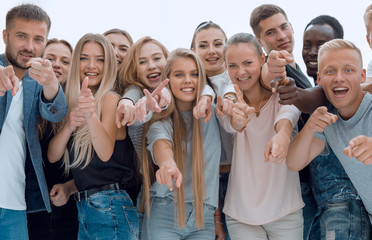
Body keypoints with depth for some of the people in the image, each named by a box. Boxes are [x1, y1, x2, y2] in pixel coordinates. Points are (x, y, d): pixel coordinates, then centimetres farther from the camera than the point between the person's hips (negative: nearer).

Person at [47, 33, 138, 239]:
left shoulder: (110, 99, -7)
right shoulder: (71, 103, 12)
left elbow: (105, 153, -21)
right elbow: (52, 156, 5)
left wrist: (91, 115, -37)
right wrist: (69, 125, -13)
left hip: (109, 208, -6)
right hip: (82, 207, 6)